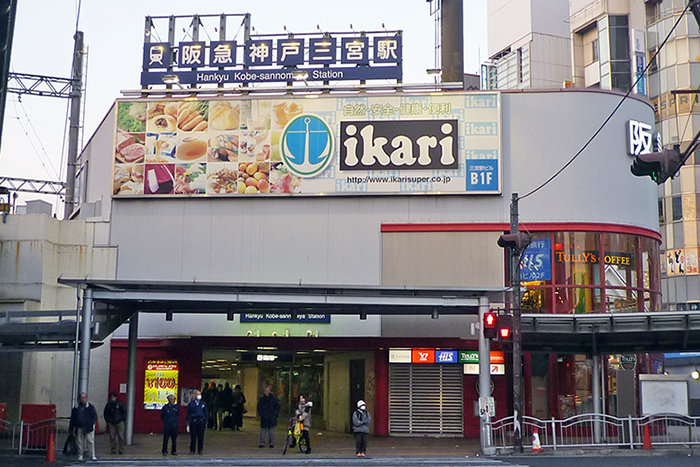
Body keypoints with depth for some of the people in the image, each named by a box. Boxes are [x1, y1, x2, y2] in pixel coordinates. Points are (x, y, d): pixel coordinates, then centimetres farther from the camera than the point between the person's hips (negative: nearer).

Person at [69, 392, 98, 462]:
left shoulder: (90, 407, 6)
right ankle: (80, 455, 14)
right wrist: (71, 428, 8)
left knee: (90, 441, -7)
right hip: (79, 427, 2)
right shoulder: (75, 408, 12)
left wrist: (90, 424, -10)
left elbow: (94, 417, 4)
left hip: (88, 428, -2)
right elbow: (72, 419, 14)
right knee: (79, 442, 4)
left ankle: (92, 455, -5)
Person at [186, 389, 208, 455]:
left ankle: (200, 450, 10)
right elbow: (188, 414, 6)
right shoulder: (191, 403, 4)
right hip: (193, 422, -1)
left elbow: (206, 413, 12)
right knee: (193, 437, 0)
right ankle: (192, 450, 8)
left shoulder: (203, 403, 9)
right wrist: (187, 424, 1)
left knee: (201, 437, 1)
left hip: (201, 422, 1)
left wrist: (206, 422, 6)